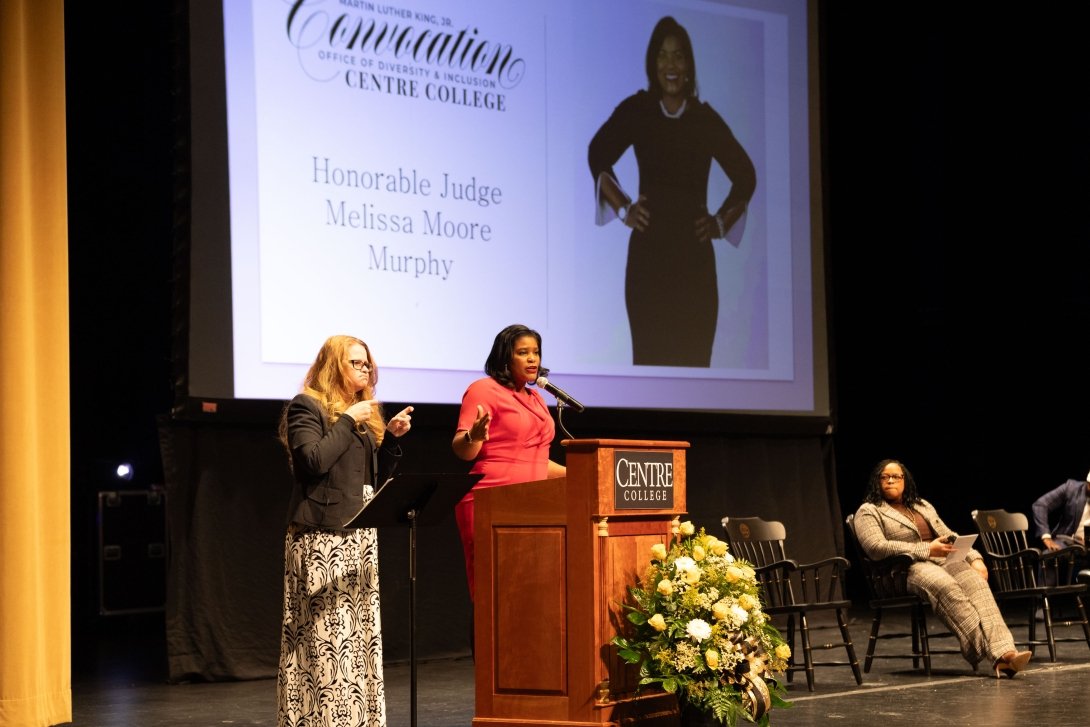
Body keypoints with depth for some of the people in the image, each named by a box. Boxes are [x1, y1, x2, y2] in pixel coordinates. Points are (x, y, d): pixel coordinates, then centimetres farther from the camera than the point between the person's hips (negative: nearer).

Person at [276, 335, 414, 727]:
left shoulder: (365, 413, 19)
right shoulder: (306, 407, -3)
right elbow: (312, 461, -19)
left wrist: (391, 436, 6)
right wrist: (348, 422, -13)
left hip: (361, 534, 8)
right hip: (321, 534, -8)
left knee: (361, 629, 5)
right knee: (326, 632, -11)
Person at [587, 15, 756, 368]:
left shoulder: (705, 118, 9)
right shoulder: (636, 110, 5)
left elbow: (744, 175, 18)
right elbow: (598, 156, 5)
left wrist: (722, 222, 9)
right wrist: (623, 209, -1)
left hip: (695, 256, 2)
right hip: (649, 251, -1)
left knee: (694, 359, -3)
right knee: (650, 355, -6)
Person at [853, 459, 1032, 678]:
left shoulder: (922, 506, 30)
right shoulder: (868, 511, 10)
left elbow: (949, 536, 25)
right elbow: (876, 547, -9)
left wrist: (975, 558, 4)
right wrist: (927, 550, -15)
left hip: (943, 560, 5)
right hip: (906, 568, -5)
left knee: (975, 581, -31)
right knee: (946, 586, -39)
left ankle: (1003, 653, -49)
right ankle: (988, 650, -49)